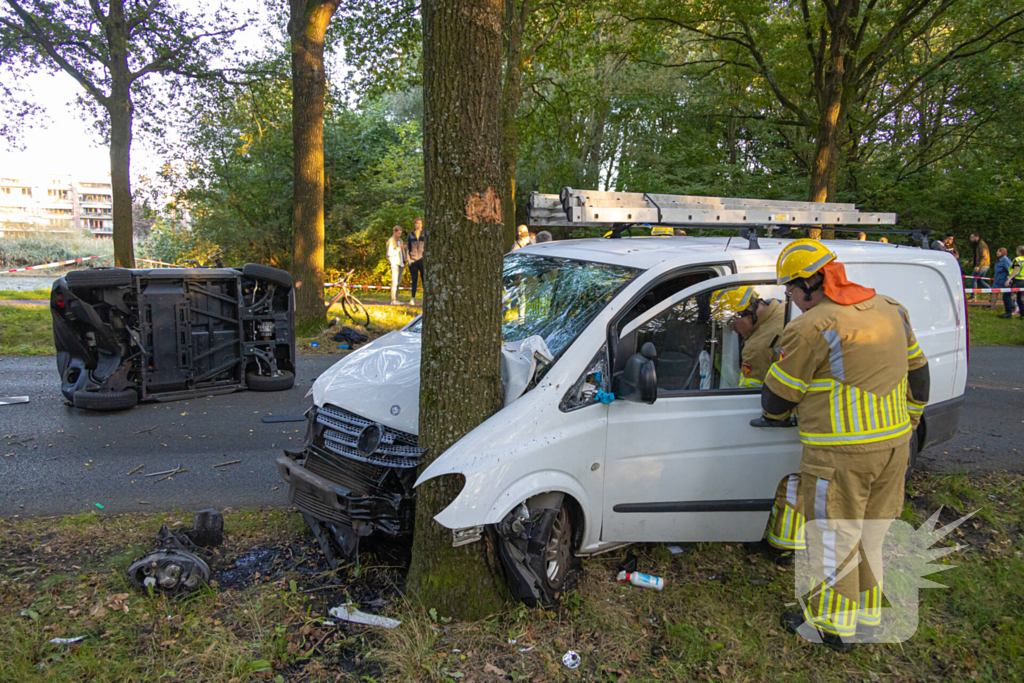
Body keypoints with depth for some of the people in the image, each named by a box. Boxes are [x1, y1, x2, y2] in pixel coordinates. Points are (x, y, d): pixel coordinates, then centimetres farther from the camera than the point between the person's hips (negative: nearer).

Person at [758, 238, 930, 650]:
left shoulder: (812, 328, -17)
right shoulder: (889, 310, 8)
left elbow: (779, 395, -7)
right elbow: (917, 372, 18)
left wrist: (774, 417, 15)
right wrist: (906, 423, 29)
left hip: (841, 454, -8)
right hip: (893, 445, 8)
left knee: (834, 541, 8)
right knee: (869, 534, 22)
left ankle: (833, 627, 22)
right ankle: (868, 613, 37)